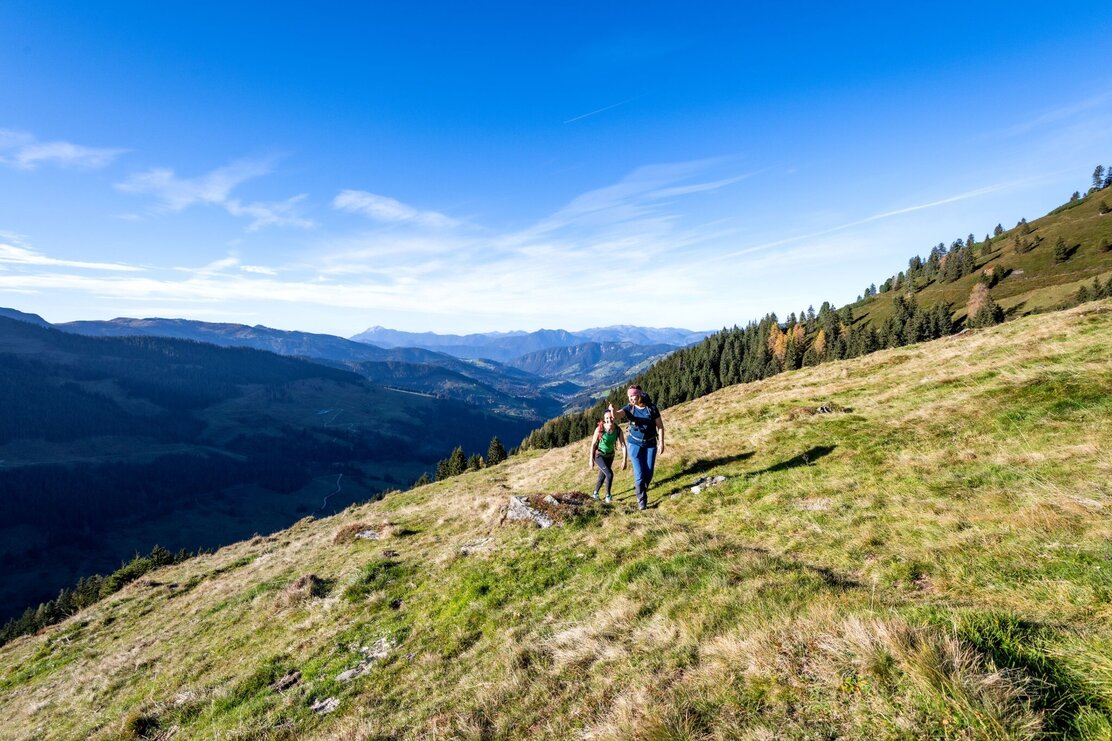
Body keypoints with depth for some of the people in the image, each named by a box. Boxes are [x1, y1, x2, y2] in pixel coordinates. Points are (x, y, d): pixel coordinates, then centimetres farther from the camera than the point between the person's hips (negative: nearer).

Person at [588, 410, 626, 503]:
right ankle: (608, 495, 2)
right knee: (609, 474, -19)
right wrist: (591, 460, -12)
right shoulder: (599, 429, -26)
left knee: (602, 476, 17)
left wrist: (624, 460, -21)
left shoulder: (618, 430, -20)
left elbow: (623, 445, -15)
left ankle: (595, 494, 41)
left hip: (610, 456, 4)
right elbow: (593, 444, -16)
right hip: (599, 455, -4)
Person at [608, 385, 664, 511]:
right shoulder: (629, 408, -10)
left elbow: (660, 426, -4)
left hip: (650, 444, 1)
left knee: (649, 473, 6)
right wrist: (613, 410, -52)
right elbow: (617, 416, -29)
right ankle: (641, 500, 7)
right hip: (635, 443, -1)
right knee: (639, 473, -7)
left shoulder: (652, 408, -11)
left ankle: (642, 489, 35)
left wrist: (661, 443, -8)